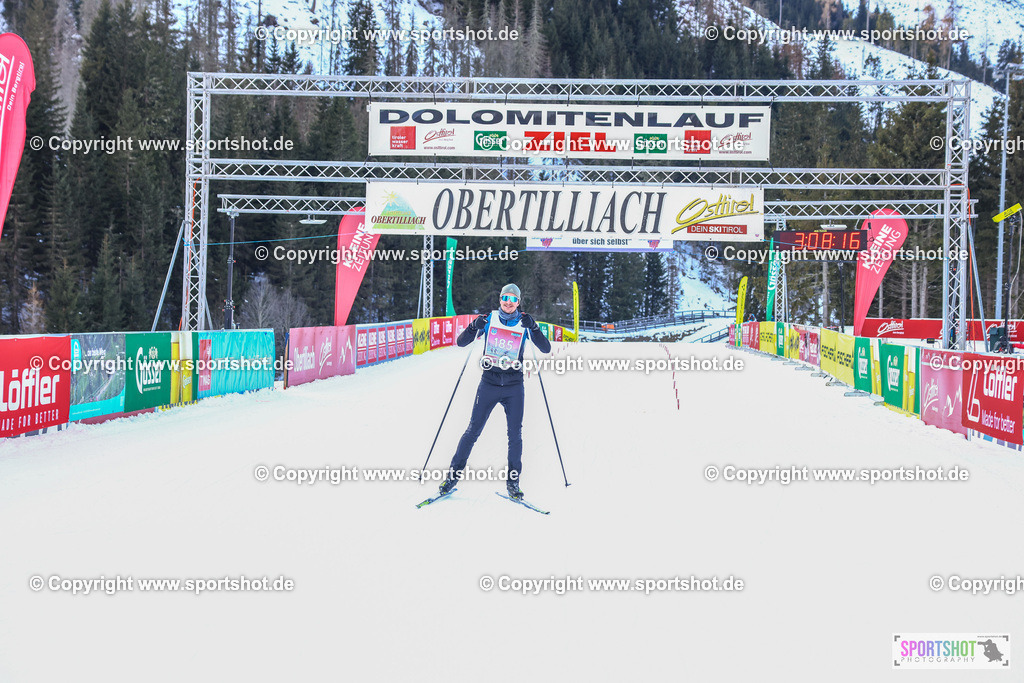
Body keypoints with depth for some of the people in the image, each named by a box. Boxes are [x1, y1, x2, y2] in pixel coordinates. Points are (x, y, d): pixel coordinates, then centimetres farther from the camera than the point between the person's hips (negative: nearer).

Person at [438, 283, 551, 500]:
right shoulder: (489, 319, 2)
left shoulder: (524, 324, 2)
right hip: (489, 383, 0)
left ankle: (513, 481, 8)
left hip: (514, 387, 1)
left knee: (515, 433, -2)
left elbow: (546, 348, -6)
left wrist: (533, 327, -21)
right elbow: (461, 342, 0)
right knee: (473, 430, -1)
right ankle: (454, 474, 9)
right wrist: (474, 327, -20)